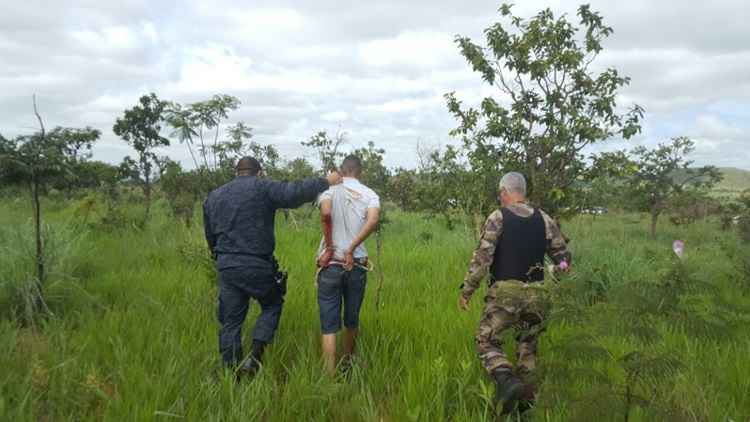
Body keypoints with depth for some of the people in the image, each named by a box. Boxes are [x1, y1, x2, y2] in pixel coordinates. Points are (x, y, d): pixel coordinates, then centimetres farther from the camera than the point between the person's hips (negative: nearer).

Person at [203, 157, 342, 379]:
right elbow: (295, 192, -16)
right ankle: (256, 354, 1)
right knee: (272, 305, 17)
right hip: (257, 266, -4)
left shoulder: (213, 197, 15)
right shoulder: (263, 188, -4)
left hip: (225, 266, 5)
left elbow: (210, 236, 20)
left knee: (230, 322, 11)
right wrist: (326, 182, -6)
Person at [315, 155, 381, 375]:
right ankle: (349, 361, 37)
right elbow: (373, 221, -16)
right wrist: (351, 249, -13)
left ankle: (330, 375, -1)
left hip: (330, 265, -2)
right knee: (352, 320, 19)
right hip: (357, 265, 2)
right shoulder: (370, 194, 5)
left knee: (329, 326, 2)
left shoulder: (329, 190, 1)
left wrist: (329, 246, -12)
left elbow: (325, 213, -21)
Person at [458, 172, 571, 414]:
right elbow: (563, 257, 9)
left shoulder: (498, 218, -5)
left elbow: (482, 257, -11)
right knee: (528, 347, 18)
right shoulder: (544, 219, 7)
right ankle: (525, 402, 20)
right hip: (536, 294, 4)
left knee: (487, 340, 4)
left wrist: (467, 290, -5)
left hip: (505, 291, -4)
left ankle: (506, 380, -20)